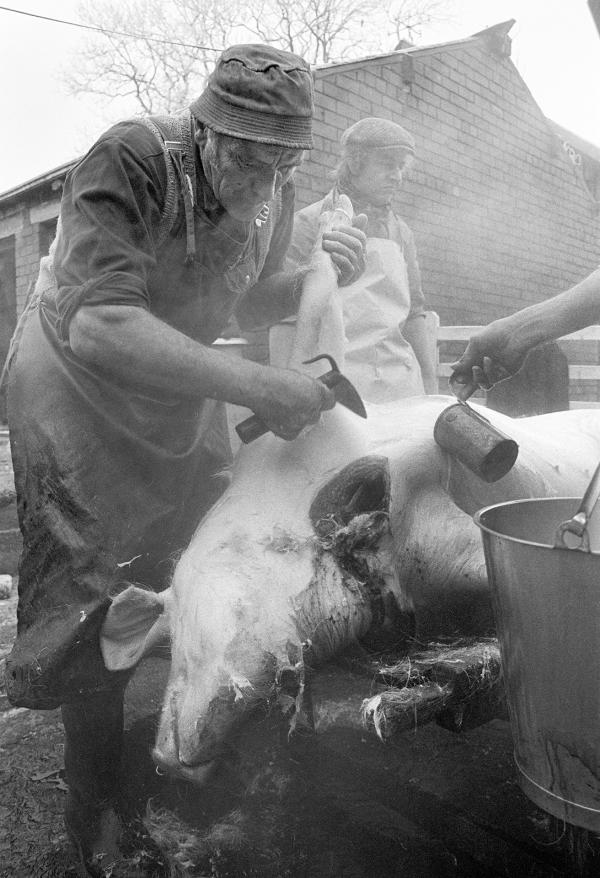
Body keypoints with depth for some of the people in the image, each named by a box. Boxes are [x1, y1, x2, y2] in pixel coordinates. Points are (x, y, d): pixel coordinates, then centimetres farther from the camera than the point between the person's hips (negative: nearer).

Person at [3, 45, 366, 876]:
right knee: (97, 598, -3)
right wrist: (256, 386, -45)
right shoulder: (131, 161, -28)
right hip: (77, 383, -6)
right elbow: (96, 325, -42)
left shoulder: (272, 189, -7)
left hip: (181, 393, 6)